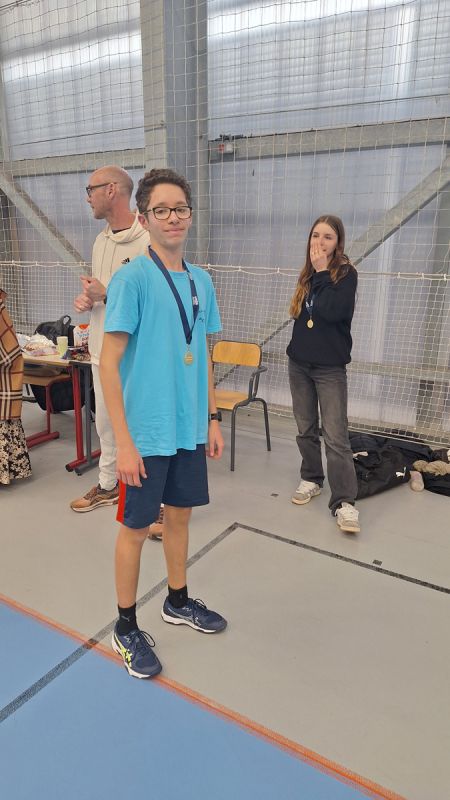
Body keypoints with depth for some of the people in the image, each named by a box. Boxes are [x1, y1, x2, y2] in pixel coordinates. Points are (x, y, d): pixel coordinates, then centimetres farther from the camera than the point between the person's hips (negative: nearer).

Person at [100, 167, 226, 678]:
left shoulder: (201, 281, 6)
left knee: (179, 514, 19)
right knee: (136, 527, 8)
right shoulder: (131, 279, -12)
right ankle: (126, 629, 29)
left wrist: (212, 419, 12)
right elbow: (109, 362, -15)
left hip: (190, 429, 6)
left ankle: (178, 602, 41)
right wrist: (124, 442, -18)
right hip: (147, 432, -6)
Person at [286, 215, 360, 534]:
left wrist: (321, 271, -16)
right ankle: (311, 479, 28)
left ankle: (344, 502, -5)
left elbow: (331, 312, -23)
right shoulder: (307, 273, 9)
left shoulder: (347, 273, -7)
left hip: (330, 368, -5)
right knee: (306, 429, 13)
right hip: (299, 363, 6)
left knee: (336, 437, -9)